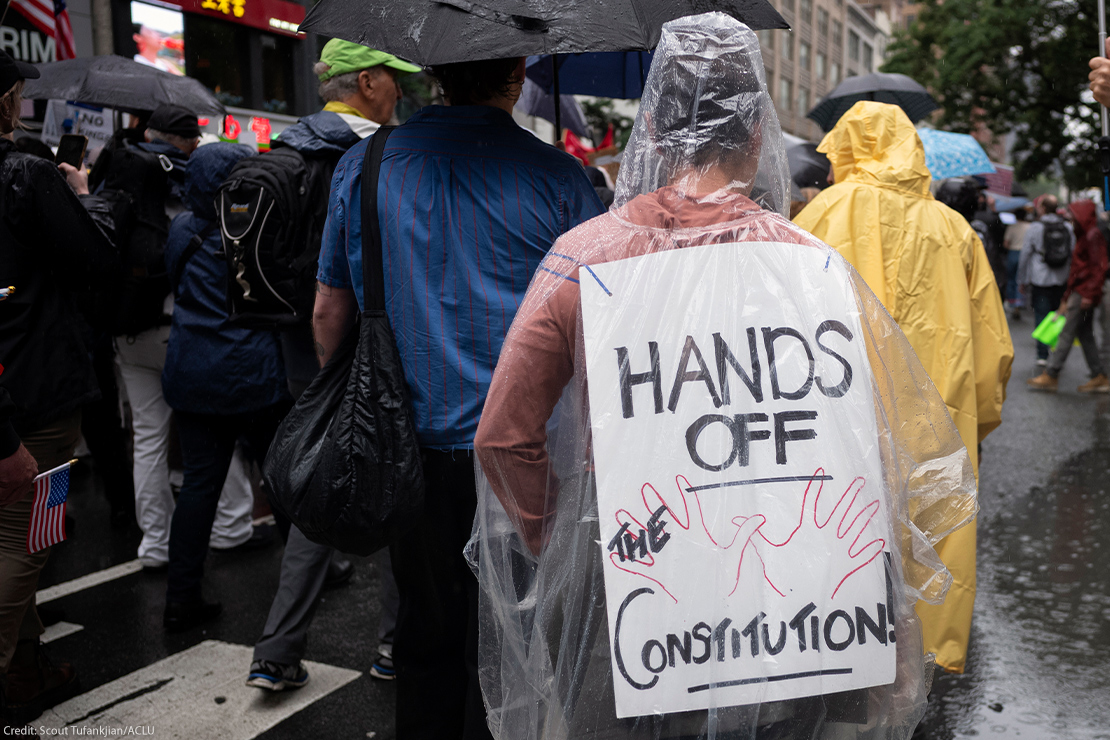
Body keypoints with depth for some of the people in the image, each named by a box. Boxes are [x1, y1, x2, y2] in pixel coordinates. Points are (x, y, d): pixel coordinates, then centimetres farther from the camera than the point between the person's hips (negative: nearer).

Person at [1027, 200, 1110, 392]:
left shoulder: (1093, 236, -10)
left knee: (1066, 333, -7)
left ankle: (1051, 376, -4)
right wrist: (1066, 298, 20)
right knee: (1085, 335, 10)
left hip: (1084, 293, -10)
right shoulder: (1084, 236, 19)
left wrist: (1089, 294, -21)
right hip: (1079, 292, 10)